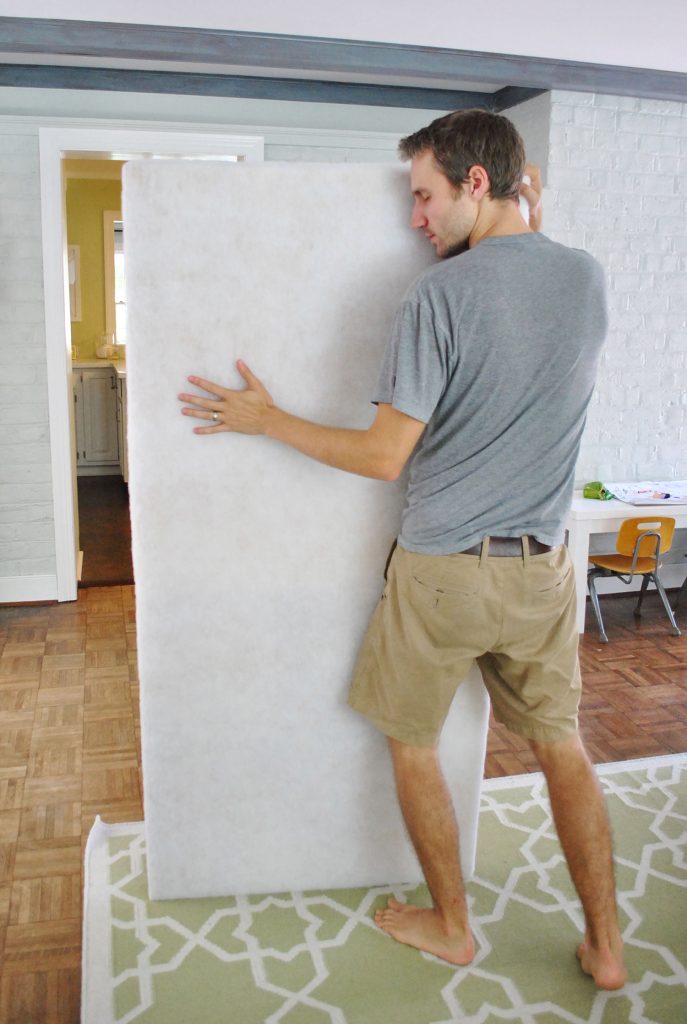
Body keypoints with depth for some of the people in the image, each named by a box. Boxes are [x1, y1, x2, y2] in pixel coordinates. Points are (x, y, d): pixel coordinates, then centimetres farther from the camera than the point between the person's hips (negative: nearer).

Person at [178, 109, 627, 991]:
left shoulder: (440, 294, -16)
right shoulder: (588, 278, 1)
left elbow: (384, 457, -15)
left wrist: (267, 419, -3)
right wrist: (529, 233, 20)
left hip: (443, 570, -5)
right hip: (543, 569, 6)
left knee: (411, 744, 16)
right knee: (563, 747, 18)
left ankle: (450, 926, 32)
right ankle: (606, 948, 29)